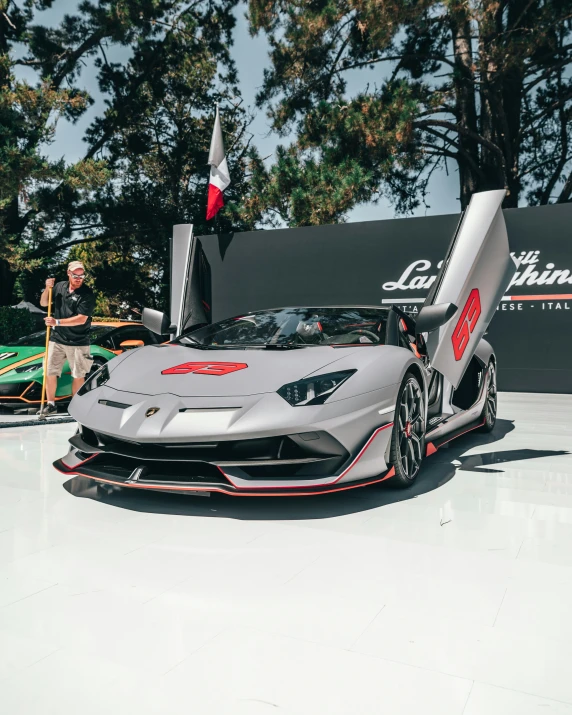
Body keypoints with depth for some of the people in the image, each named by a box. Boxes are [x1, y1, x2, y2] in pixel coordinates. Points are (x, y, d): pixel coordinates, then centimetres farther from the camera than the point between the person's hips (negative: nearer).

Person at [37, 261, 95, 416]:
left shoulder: (87, 294, -14)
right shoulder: (59, 287, 2)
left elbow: (81, 319, -20)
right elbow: (43, 303, 12)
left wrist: (57, 322, -23)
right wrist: (47, 289, -7)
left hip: (78, 342, -4)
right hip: (57, 339, 4)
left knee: (78, 375, 6)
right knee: (49, 372, 7)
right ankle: (51, 404, 21)